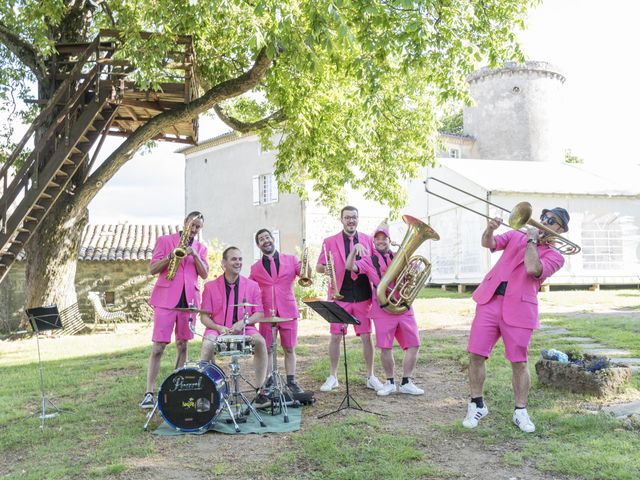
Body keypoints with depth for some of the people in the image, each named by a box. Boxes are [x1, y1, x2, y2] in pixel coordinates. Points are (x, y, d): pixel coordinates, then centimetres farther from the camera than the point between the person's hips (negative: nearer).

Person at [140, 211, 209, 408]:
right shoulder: (164, 240, 6)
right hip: (166, 298, -3)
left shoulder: (200, 248, 16)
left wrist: (195, 255, -8)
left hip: (189, 300, 4)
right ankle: (149, 393, -4)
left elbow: (204, 274, 5)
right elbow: (152, 269, 2)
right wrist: (170, 257, -14)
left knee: (182, 344, 8)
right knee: (159, 345, -7)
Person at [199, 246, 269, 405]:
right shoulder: (211, 286, 4)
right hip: (217, 329, 0)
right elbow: (204, 316, 3)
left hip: (244, 329, 1)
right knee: (207, 344, -33)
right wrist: (219, 327, -16)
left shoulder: (252, 286, 7)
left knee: (260, 341, -29)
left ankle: (260, 390, -19)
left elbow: (259, 314, 5)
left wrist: (243, 322, -14)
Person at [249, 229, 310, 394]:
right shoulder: (255, 268, 9)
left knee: (289, 348, 4)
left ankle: (291, 382, 14)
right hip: (266, 313, 1)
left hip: (288, 311, -1)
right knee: (267, 349, 2)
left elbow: (306, 277, -1)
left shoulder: (291, 260, 6)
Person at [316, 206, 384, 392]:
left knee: (366, 336, 4)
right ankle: (333, 377, 17)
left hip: (363, 296, 1)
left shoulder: (368, 240, 9)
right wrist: (327, 268, -18)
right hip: (340, 295, -1)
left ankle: (371, 377, 17)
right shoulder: (330, 242, 4)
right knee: (335, 336, 2)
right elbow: (319, 267, 5)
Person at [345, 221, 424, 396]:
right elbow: (350, 266, -11)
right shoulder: (369, 260, 5)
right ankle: (390, 382, 16)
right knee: (385, 348, -3)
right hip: (383, 309, -3)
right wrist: (355, 249, -25)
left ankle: (406, 383, 13)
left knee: (413, 345, 0)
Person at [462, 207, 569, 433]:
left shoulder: (555, 256, 5)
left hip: (519, 309, -2)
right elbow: (488, 244, 5)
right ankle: (477, 405, 15)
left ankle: (520, 411, 20)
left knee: (519, 363, 1)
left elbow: (532, 269, -15)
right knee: (476, 354, -1)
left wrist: (532, 239, -6)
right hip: (490, 300, 3)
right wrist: (490, 229, -15)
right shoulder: (517, 235, 17)